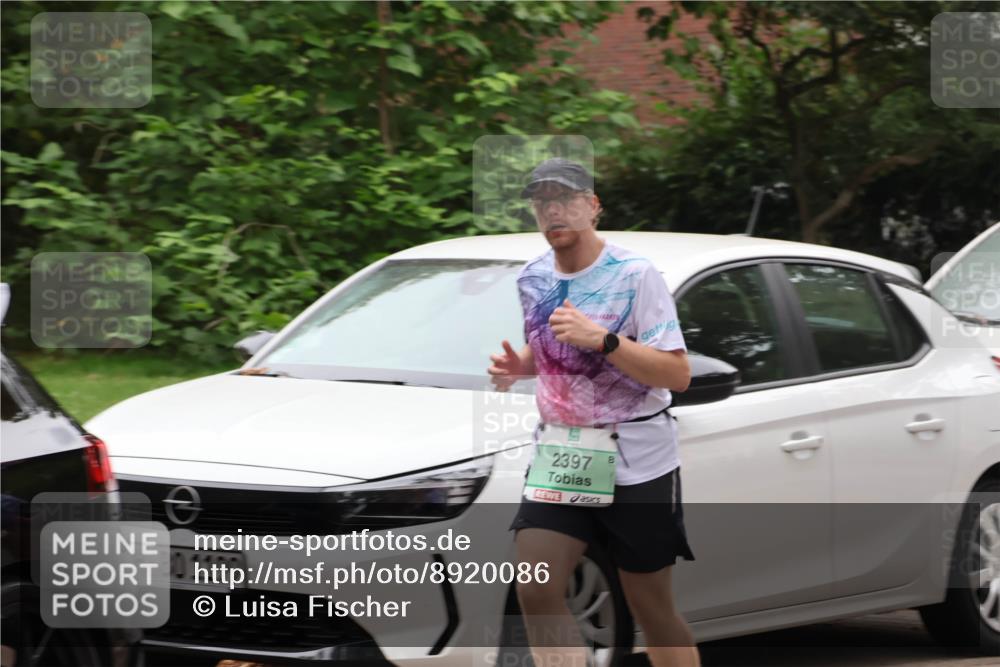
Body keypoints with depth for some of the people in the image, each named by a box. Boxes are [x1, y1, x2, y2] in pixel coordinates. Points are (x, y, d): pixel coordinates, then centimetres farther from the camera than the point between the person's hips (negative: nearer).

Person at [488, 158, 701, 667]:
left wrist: (601, 340, -26)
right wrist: (517, 367, 2)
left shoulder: (633, 275, -11)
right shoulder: (533, 278, 7)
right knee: (535, 590, -13)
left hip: (636, 463, -5)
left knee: (651, 606, 3)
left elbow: (678, 375, -16)